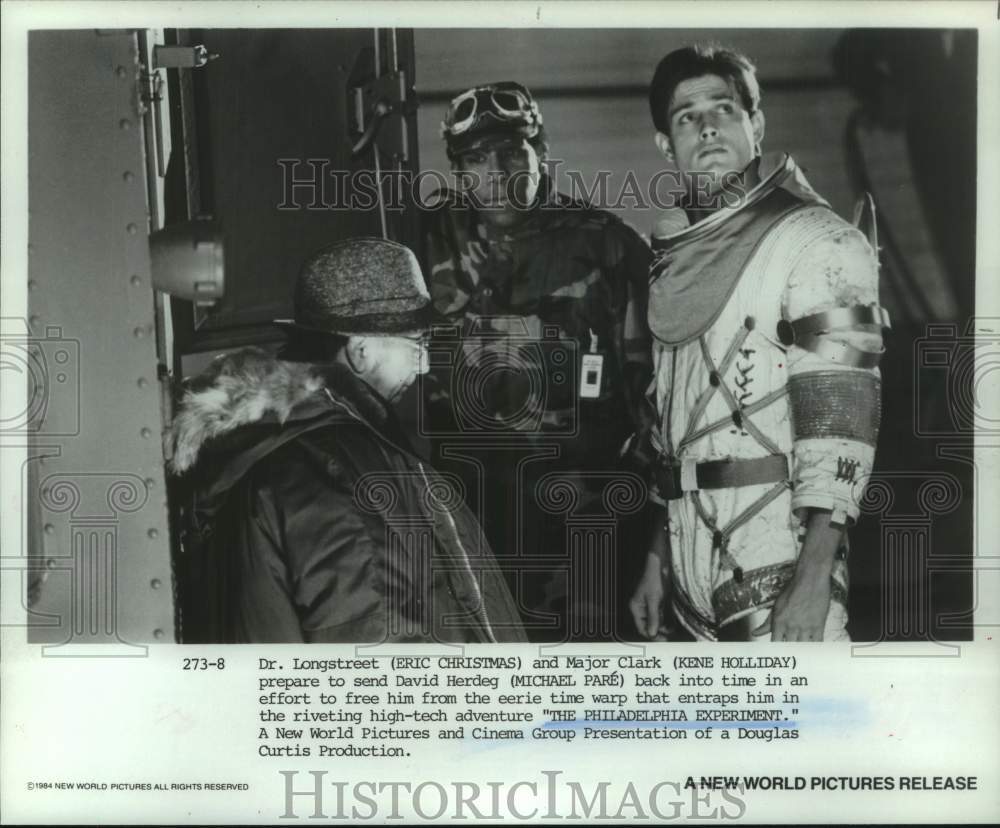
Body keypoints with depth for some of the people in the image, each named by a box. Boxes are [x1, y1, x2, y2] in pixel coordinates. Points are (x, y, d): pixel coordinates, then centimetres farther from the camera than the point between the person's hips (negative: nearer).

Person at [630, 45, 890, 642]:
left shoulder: (818, 241, -6)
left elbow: (840, 416, -14)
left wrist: (814, 579, -20)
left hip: (779, 559, -6)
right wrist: (657, 558, 14)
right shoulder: (673, 260, 13)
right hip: (694, 567, 6)